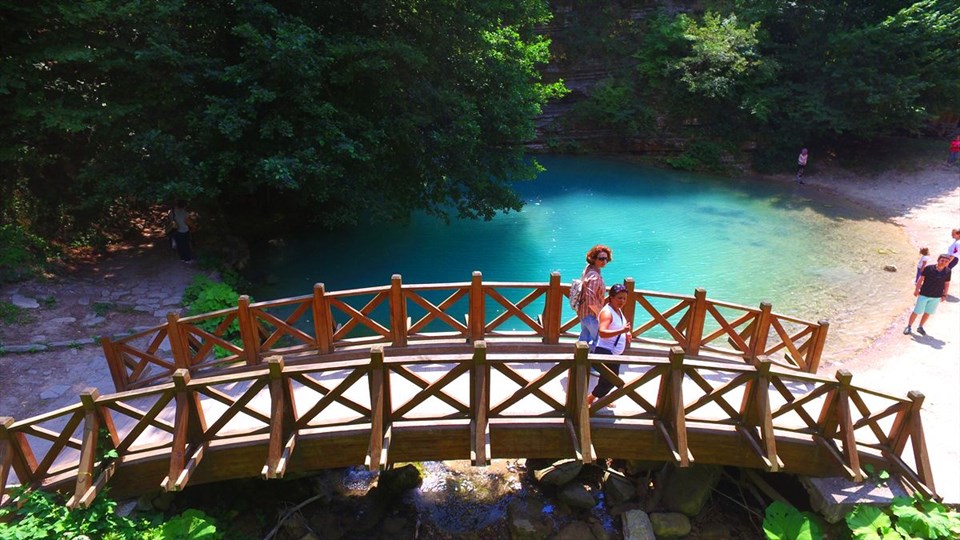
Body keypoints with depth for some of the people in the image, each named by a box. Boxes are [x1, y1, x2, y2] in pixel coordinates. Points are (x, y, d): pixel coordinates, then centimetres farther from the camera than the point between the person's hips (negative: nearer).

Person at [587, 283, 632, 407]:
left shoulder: (618, 310, 9)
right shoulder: (607, 312, -21)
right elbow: (602, 332, -35)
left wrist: (627, 334, 6)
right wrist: (622, 330, -43)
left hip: (615, 353, 10)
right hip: (605, 352, -10)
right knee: (610, 380, -10)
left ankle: (601, 398, 39)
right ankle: (589, 399, 6)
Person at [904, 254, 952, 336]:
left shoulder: (947, 271, -2)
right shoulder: (929, 268, -12)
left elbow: (947, 284, 8)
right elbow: (921, 279, -5)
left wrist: (944, 295, 8)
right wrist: (917, 290, -6)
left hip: (936, 297, 3)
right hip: (924, 295, -3)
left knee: (928, 313, 13)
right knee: (916, 311, 2)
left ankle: (920, 327, 27)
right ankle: (909, 326, 14)